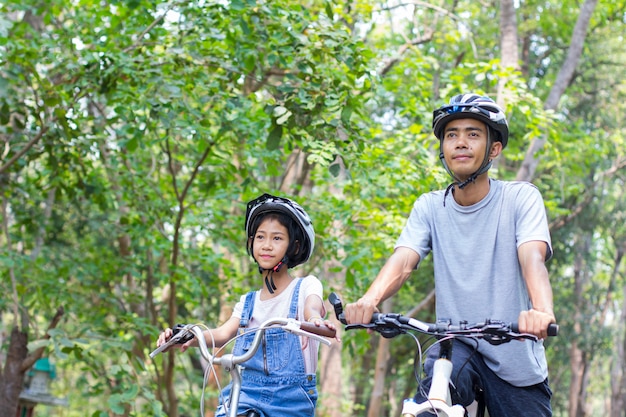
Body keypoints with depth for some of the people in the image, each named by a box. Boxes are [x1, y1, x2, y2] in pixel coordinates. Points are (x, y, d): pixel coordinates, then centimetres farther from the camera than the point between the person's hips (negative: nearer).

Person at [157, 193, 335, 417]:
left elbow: (312, 308, -20)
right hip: (247, 391, 2)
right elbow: (224, 333, -3)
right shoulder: (247, 302, 14)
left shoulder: (306, 286, 3)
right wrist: (191, 336, -25)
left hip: (290, 398, -2)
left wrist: (315, 319, -45)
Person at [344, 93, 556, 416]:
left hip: (515, 361, 0)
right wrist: (369, 300, -35)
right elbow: (402, 260, -13)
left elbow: (532, 259, -21)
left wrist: (542, 310, -43)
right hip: (456, 346, 0)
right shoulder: (430, 207, 3)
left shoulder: (520, 198, -5)